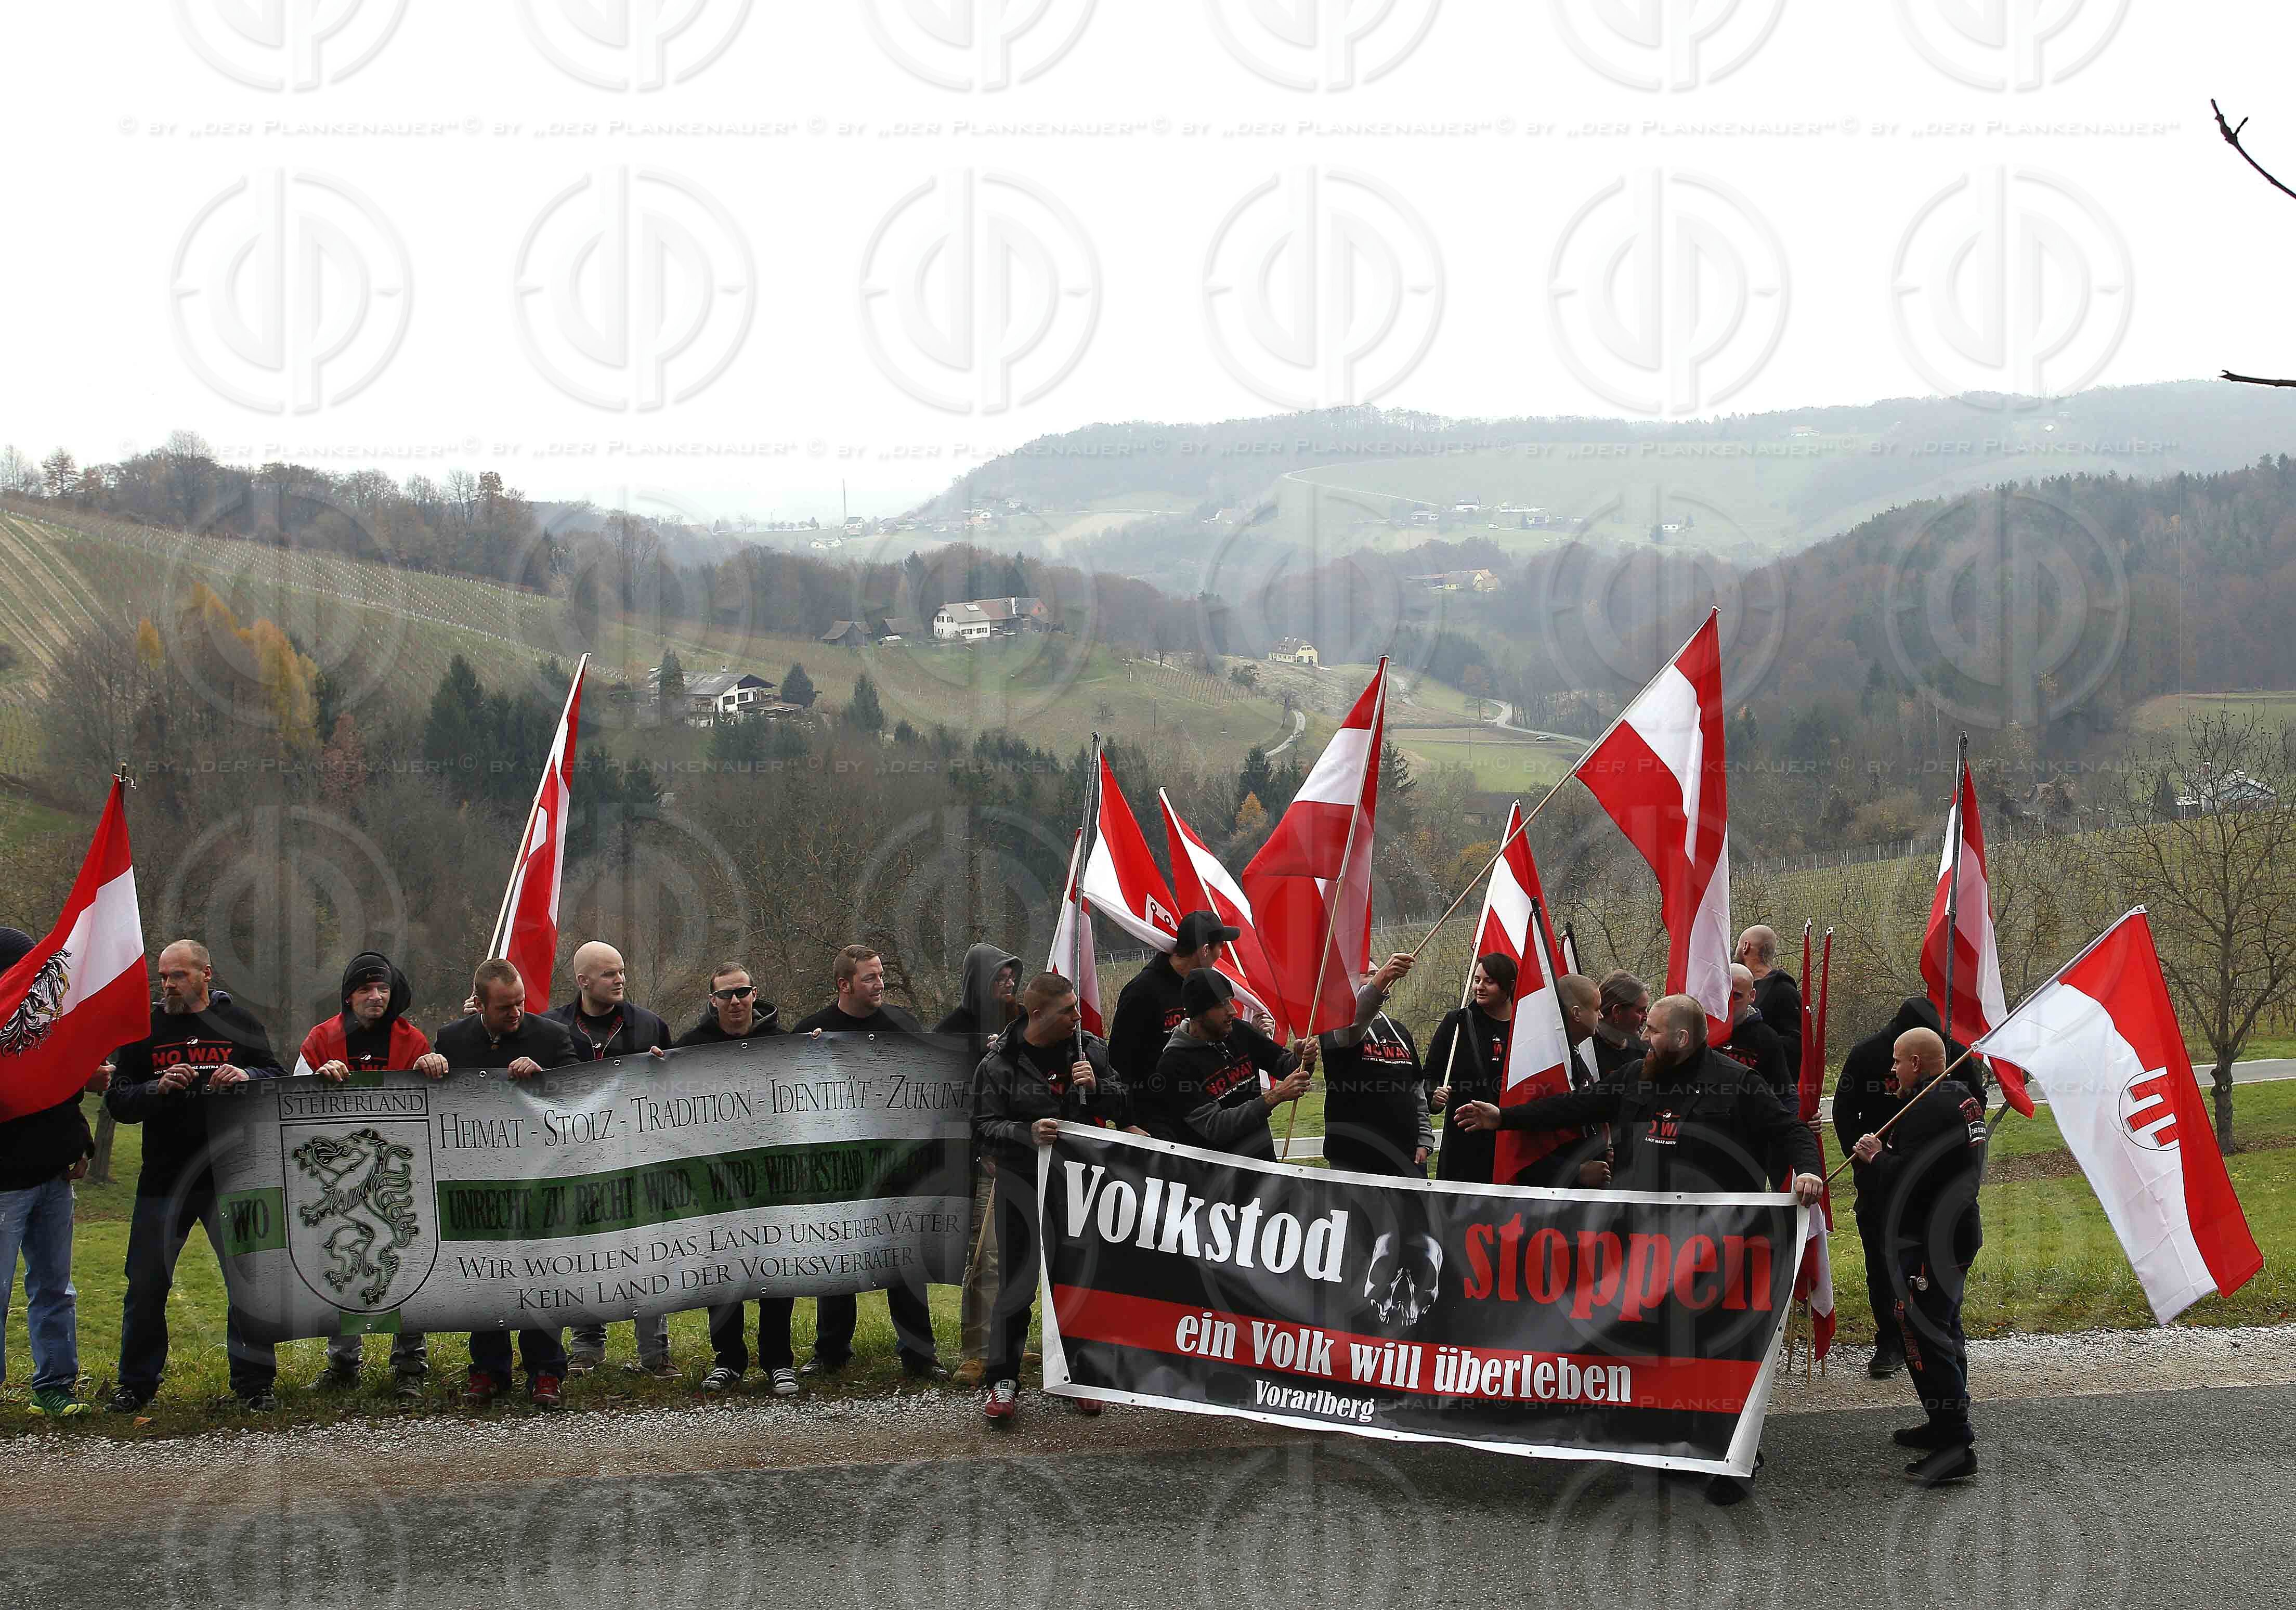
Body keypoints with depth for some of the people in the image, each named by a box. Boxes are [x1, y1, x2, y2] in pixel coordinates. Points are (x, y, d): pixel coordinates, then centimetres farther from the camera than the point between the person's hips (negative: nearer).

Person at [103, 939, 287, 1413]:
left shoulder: (238, 1024, 6)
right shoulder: (144, 1029, 6)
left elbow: (280, 1081, 5)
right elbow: (118, 1102, 3)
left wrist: (247, 1077, -17)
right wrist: (159, 1088, -17)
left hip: (231, 1178, -1)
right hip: (162, 1180, 1)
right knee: (147, 1284, 5)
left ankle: (254, 1383, 11)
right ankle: (135, 1385, 19)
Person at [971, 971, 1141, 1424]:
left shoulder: (1091, 1050, 5)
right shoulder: (998, 1064, -5)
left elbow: (1124, 1103, 10)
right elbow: (984, 1130, -7)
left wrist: (1096, 1088, -11)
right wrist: (1028, 1134, -25)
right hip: (1023, 1185, -3)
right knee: (1017, 1283, -2)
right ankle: (1004, 1381, 7)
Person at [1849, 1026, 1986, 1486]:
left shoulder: (1927, 1108, -21)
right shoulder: (1963, 1099, 13)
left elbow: (1905, 1180, -27)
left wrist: (1875, 1157, -10)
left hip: (1927, 1240, -11)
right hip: (1958, 1233, 11)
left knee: (1924, 1335, -9)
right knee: (1944, 1330, 21)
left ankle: (1955, 1447, -11)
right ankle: (1947, 1426, 33)